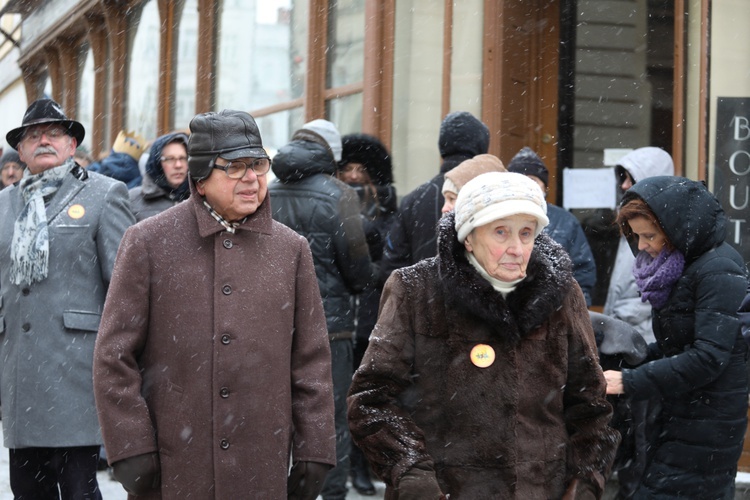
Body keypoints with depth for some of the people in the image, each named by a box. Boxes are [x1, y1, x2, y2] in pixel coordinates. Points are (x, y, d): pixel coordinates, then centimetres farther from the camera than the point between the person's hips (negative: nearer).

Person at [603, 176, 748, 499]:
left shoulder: (718, 271, -16)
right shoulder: (678, 265, 11)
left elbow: (709, 357, -22)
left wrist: (630, 382, -20)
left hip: (706, 427, -9)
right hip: (680, 418, 9)